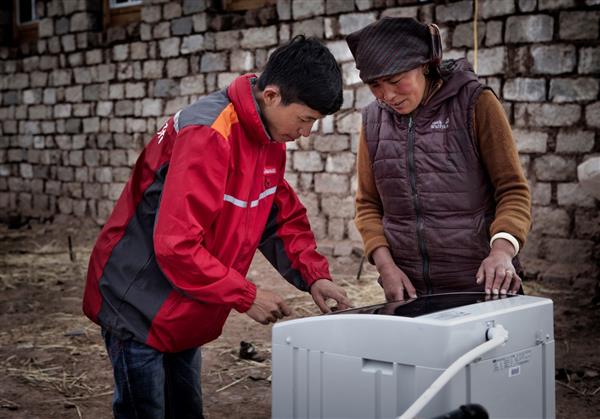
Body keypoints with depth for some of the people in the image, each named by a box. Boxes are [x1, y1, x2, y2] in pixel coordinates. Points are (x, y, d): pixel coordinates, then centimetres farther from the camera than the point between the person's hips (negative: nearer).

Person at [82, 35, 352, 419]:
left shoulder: (270, 139, 1)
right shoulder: (207, 135, -27)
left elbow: (285, 219, 9)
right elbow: (176, 245, -30)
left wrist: (314, 276, -6)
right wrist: (247, 297, -22)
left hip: (184, 314, 9)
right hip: (139, 308, -8)